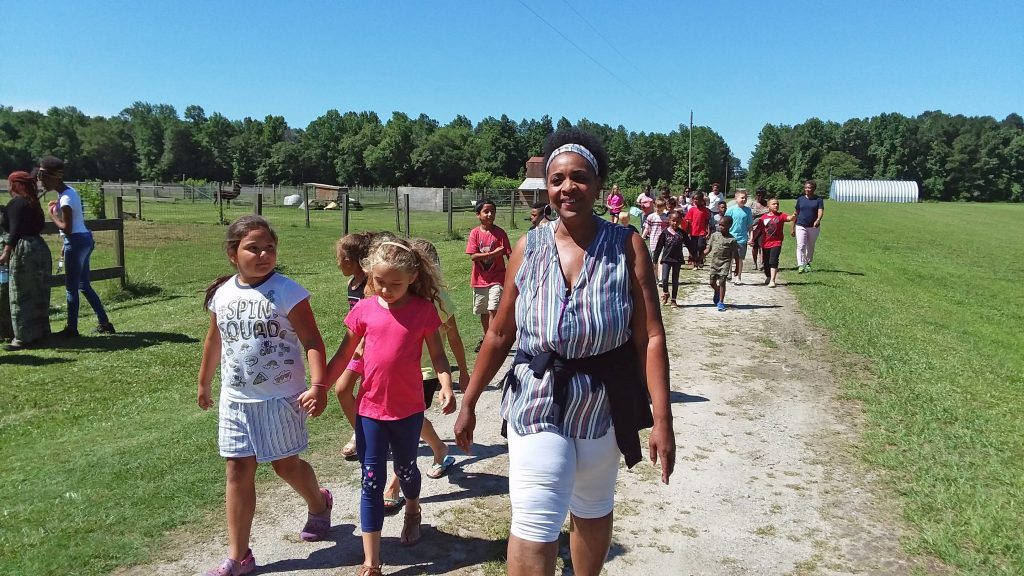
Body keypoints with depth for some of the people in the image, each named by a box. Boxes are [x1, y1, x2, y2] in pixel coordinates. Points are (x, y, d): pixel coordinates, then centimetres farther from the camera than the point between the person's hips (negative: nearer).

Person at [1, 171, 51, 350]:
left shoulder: (15, 203, -9)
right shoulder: (33, 203, 16)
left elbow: (15, 231, -18)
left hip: (23, 250, -9)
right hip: (40, 247, 9)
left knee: (20, 295, -5)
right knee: (37, 293, 12)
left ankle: (24, 337, -5)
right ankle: (39, 331, 18)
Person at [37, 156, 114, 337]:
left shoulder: (65, 199, -18)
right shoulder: (68, 191, 11)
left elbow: (67, 228, -20)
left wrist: (52, 215, -9)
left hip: (76, 242, -10)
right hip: (85, 239, 10)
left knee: (71, 288, 0)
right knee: (84, 286, 15)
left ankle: (72, 329, 8)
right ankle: (104, 323, 18)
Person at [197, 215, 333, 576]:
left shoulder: (287, 292, -15)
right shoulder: (223, 294, 1)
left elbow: (312, 341, -17)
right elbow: (215, 341, 16)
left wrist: (318, 386, -28)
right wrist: (204, 382, 25)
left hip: (281, 398, -4)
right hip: (236, 399, 5)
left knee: (286, 465, 10)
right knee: (238, 470, 7)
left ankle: (319, 504, 43)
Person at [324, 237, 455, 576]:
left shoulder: (423, 310, -8)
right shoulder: (364, 309, -4)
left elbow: (437, 354, -4)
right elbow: (343, 355, 3)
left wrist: (446, 386, -20)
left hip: (408, 409, -1)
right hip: (369, 409, 1)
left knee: (405, 469, 20)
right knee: (372, 481, 3)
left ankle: (412, 513, 53)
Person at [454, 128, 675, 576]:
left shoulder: (626, 246, -8)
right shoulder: (528, 248, -3)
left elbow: (651, 337, -11)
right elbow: (500, 333, 4)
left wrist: (662, 419, -15)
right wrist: (469, 402, 6)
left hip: (603, 404, 0)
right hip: (538, 401, 0)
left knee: (593, 509, 21)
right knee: (534, 524, -5)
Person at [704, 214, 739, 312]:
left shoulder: (732, 240, -8)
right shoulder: (714, 235, 2)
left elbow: (735, 254, -2)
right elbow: (708, 249, 6)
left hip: (725, 263, -4)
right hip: (714, 263, 4)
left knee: (722, 282, -5)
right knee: (712, 282, 8)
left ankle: (721, 302, 6)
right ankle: (717, 293, 41)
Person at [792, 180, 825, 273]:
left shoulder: (818, 200, 0)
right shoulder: (800, 199, 6)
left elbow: (820, 212, -13)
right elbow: (796, 214, 11)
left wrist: (818, 220, -35)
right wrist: (793, 228, 10)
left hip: (814, 227, 0)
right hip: (801, 226, 0)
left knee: (810, 247, 13)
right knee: (801, 246, -12)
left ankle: (807, 263, 31)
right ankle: (801, 265, -17)